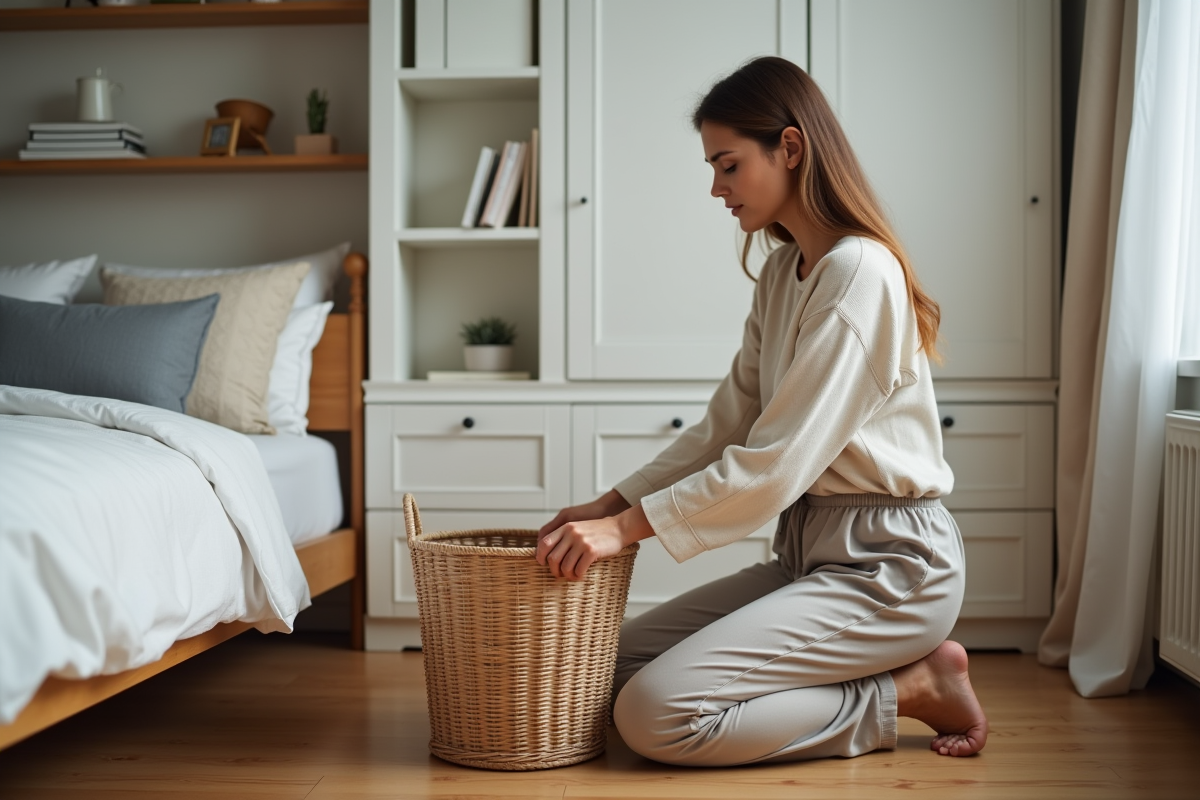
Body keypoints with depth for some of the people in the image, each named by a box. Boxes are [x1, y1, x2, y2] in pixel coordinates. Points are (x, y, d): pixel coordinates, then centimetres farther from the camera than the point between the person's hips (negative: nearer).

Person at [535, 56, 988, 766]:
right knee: (615, 661, 7)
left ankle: (912, 690, -3)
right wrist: (611, 505, 3)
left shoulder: (859, 271, -18)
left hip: (885, 566, -10)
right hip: (811, 553, 10)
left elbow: (774, 463, -23)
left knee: (654, 714, -19)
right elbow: (725, 427, 12)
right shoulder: (783, 273, 12)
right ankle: (898, 671, 7)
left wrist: (627, 527, -20)